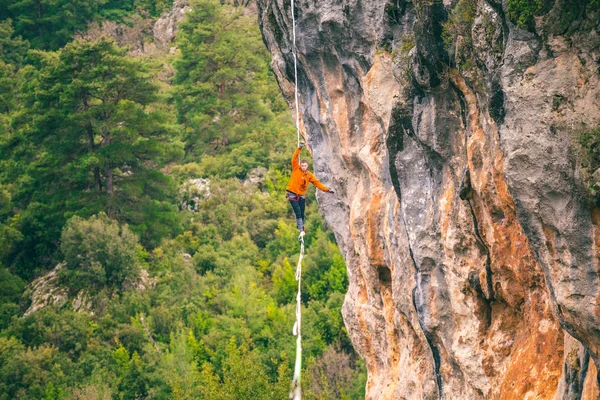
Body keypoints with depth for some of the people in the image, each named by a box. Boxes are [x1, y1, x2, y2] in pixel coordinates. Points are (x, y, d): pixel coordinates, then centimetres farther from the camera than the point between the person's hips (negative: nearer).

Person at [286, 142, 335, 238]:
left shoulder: (309, 175, 3)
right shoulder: (296, 169, -4)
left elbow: (317, 183, 4)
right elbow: (294, 158, -12)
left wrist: (327, 190, -1)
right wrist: (299, 148, -21)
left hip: (301, 196, 3)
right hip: (292, 194, -3)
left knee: (302, 214, 5)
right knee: (298, 213, -12)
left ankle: (301, 227, 23)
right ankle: (301, 230, -11)